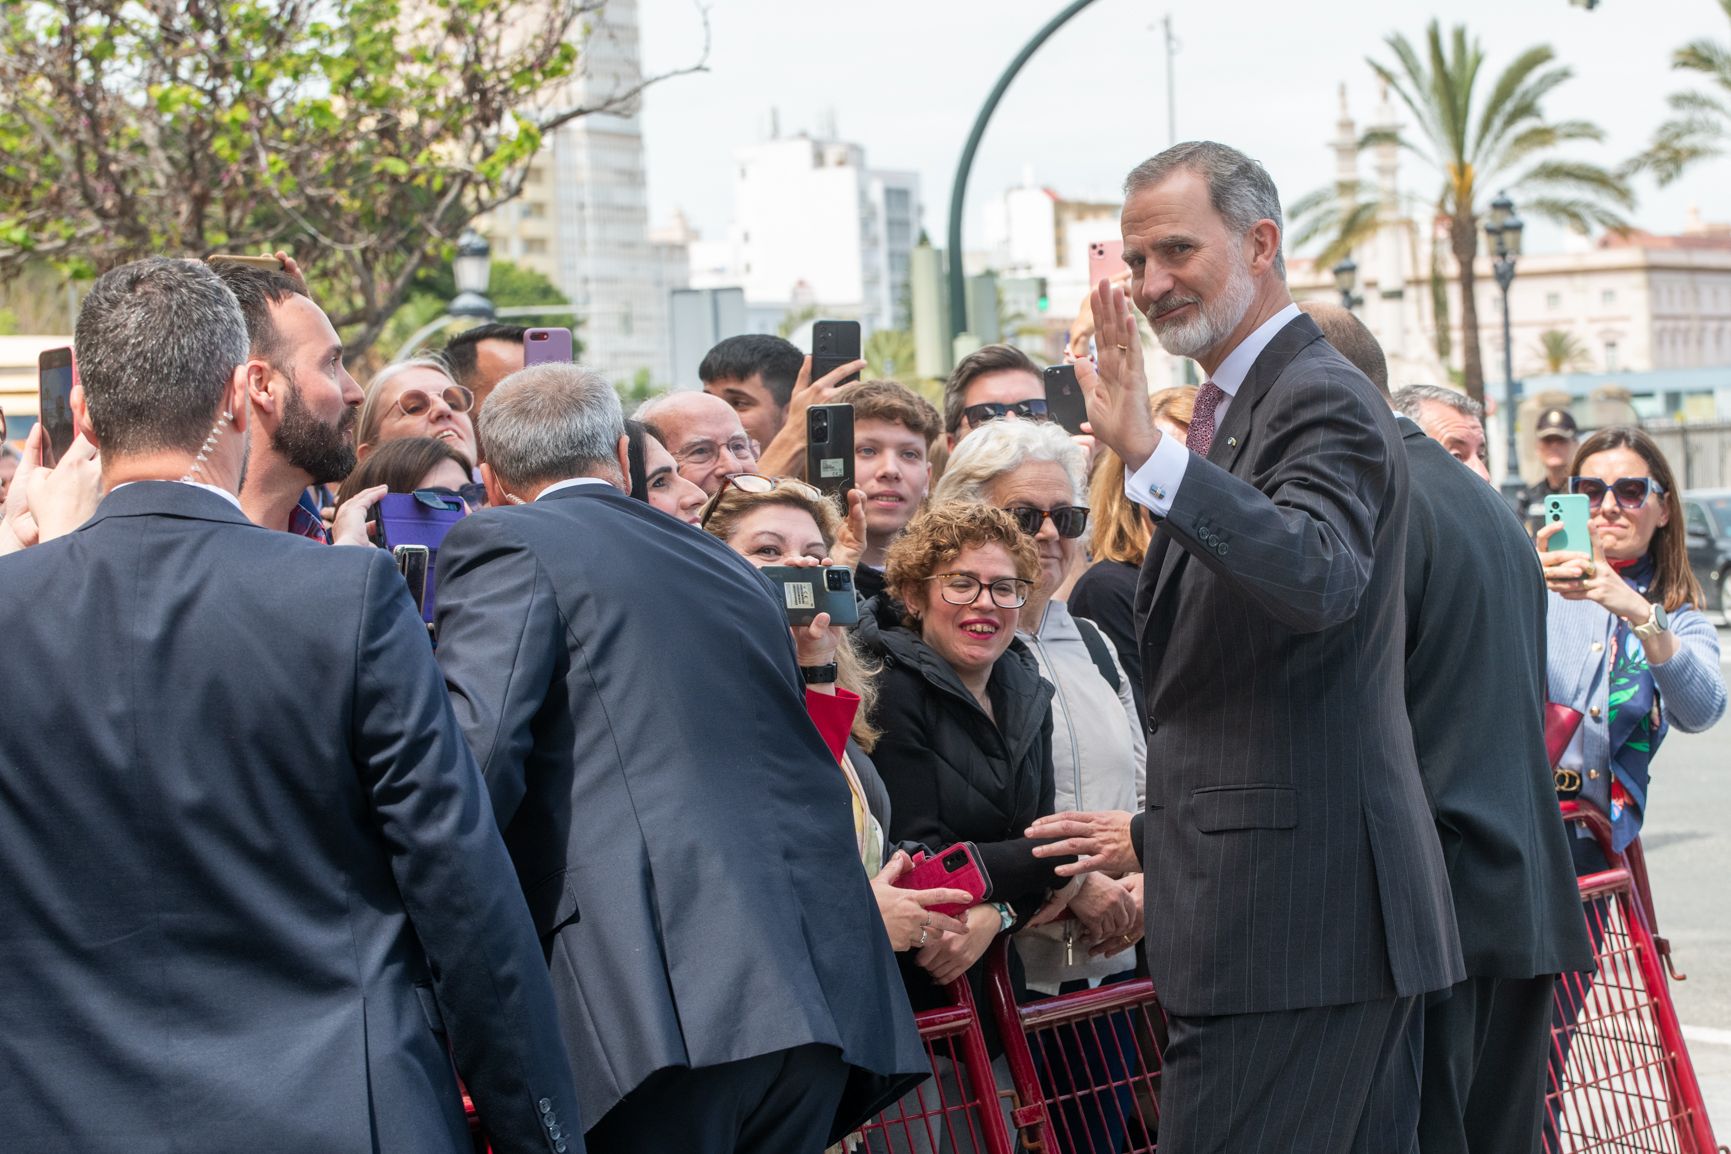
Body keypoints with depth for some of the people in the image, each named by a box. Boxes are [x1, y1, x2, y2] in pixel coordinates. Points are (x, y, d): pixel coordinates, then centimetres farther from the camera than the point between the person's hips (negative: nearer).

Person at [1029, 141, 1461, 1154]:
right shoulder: (1240, 408, 20)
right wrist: (1156, 834, 29)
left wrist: (1150, 454, -40)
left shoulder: (1323, 401, -11)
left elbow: (1321, 578, -33)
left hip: (1291, 913, -10)